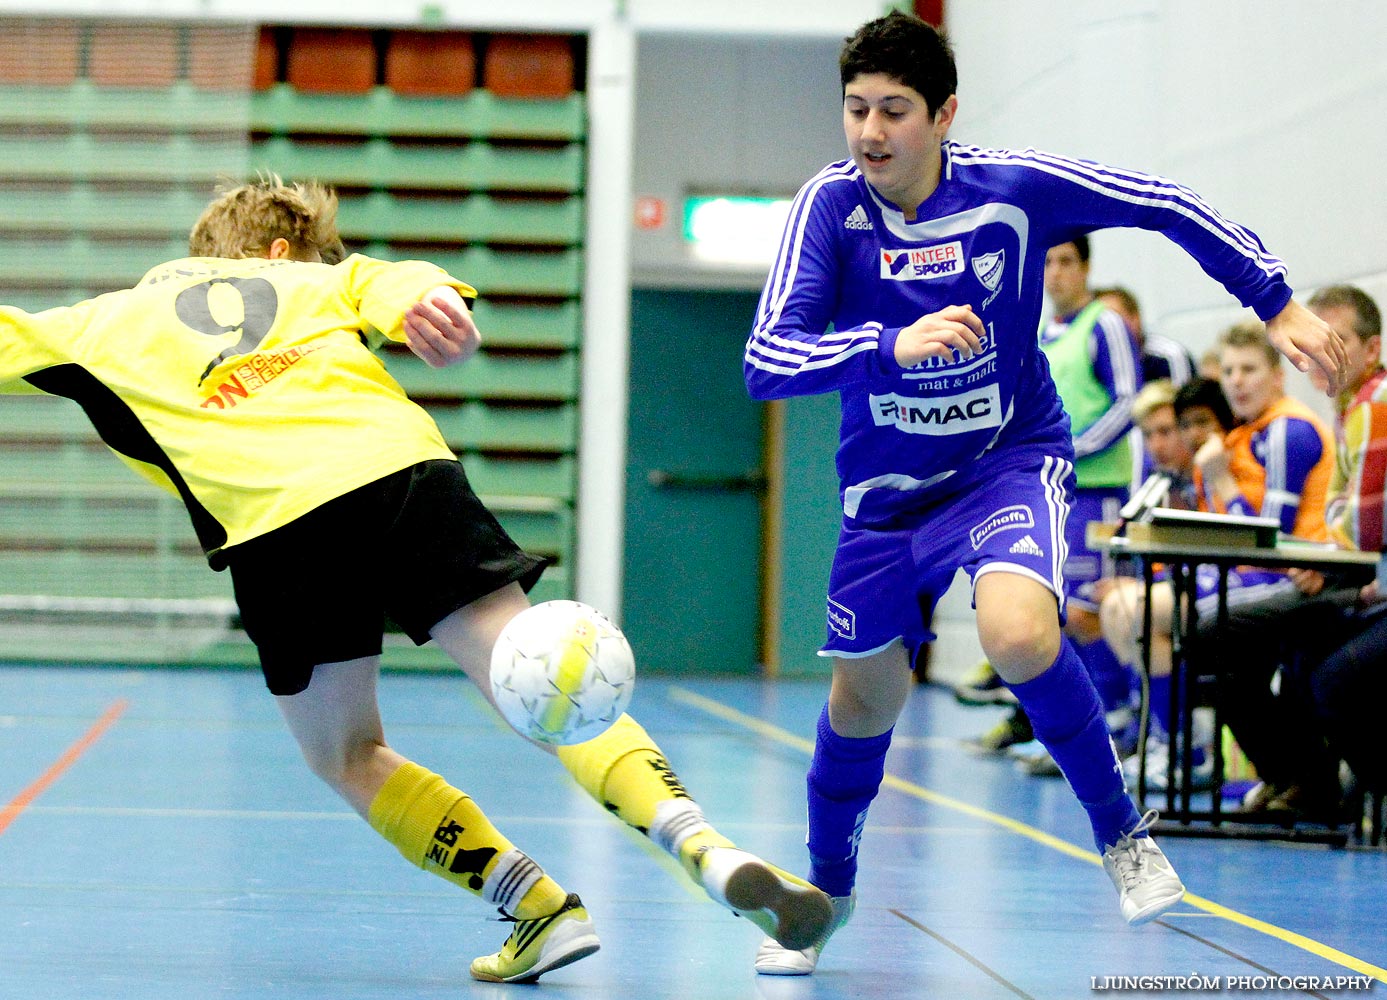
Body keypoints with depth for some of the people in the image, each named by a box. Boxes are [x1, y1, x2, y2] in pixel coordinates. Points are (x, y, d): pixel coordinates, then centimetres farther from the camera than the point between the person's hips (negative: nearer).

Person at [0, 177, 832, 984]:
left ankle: (538, 906, 2)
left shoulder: (105, 322, 31)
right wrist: (435, 302, -11)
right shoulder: (321, 280, 31)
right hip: (400, 464, 1)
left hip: (271, 523, -1)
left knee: (348, 758, 15)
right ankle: (706, 849, -20)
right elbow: (399, 283, 10)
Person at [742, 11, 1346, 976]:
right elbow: (766, 361, -28)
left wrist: (1279, 302, -4)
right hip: (887, 487, 2)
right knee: (864, 698, 11)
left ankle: (1121, 829, -6)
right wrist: (894, 344, -43)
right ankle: (827, 888, 39)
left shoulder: (1014, 187, -19)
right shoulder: (831, 205, -18)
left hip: (1012, 461, -2)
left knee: (1020, 634, -31)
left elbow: (1167, 206, -5)